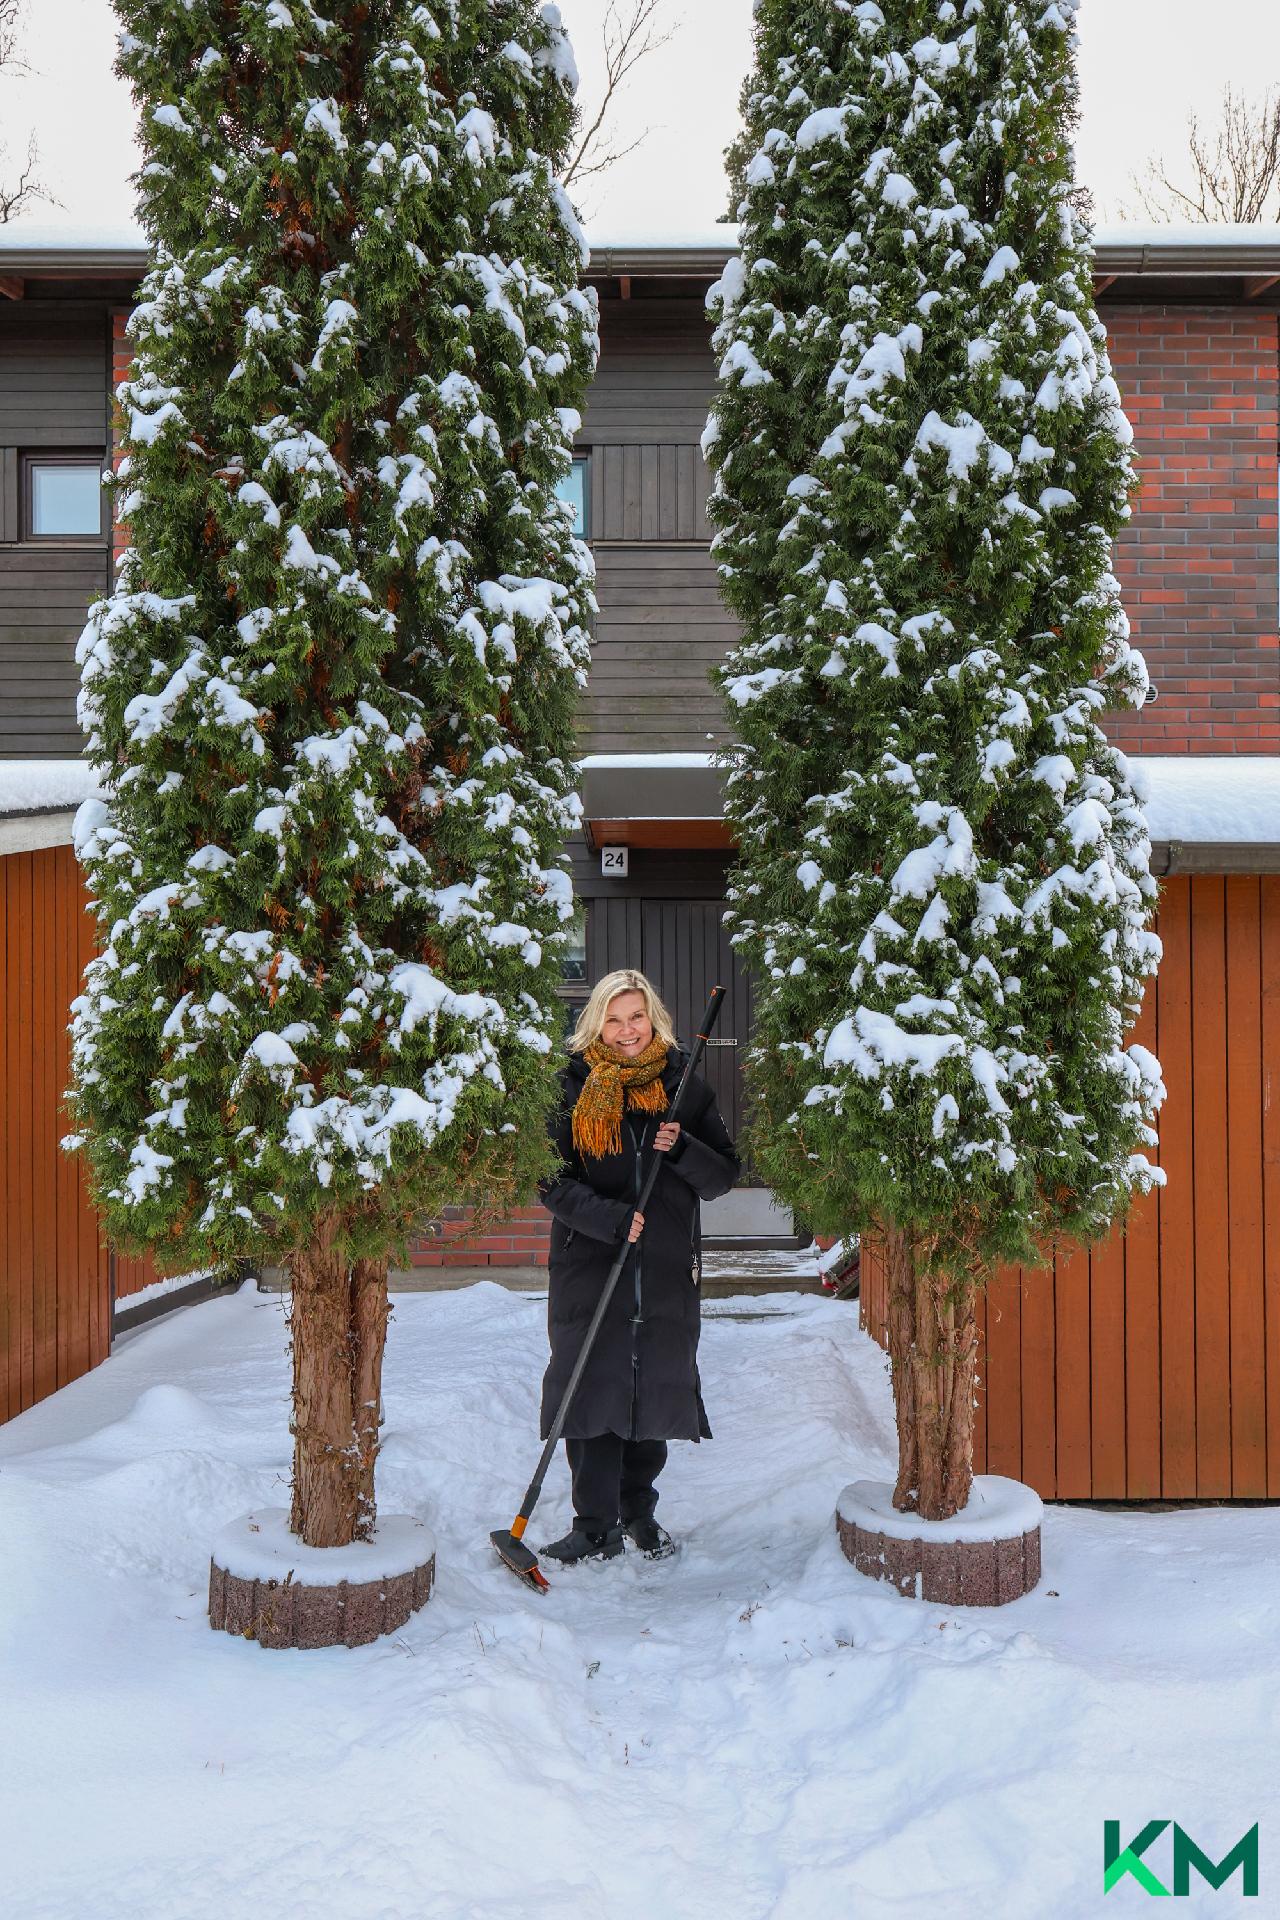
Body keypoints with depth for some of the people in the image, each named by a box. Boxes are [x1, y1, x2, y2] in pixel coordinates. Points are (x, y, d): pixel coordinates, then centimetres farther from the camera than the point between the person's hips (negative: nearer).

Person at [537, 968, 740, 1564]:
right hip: (589, 1265, -2)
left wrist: (681, 1150, -14)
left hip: (668, 1269, 2)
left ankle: (638, 1512, 28)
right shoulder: (572, 1089, 0)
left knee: (657, 1392, 9)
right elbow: (552, 1180, -6)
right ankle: (596, 1527, 10)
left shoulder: (685, 1087, 5)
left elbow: (725, 1174, 6)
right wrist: (612, 1219, -20)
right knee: (591, 1390, -2)